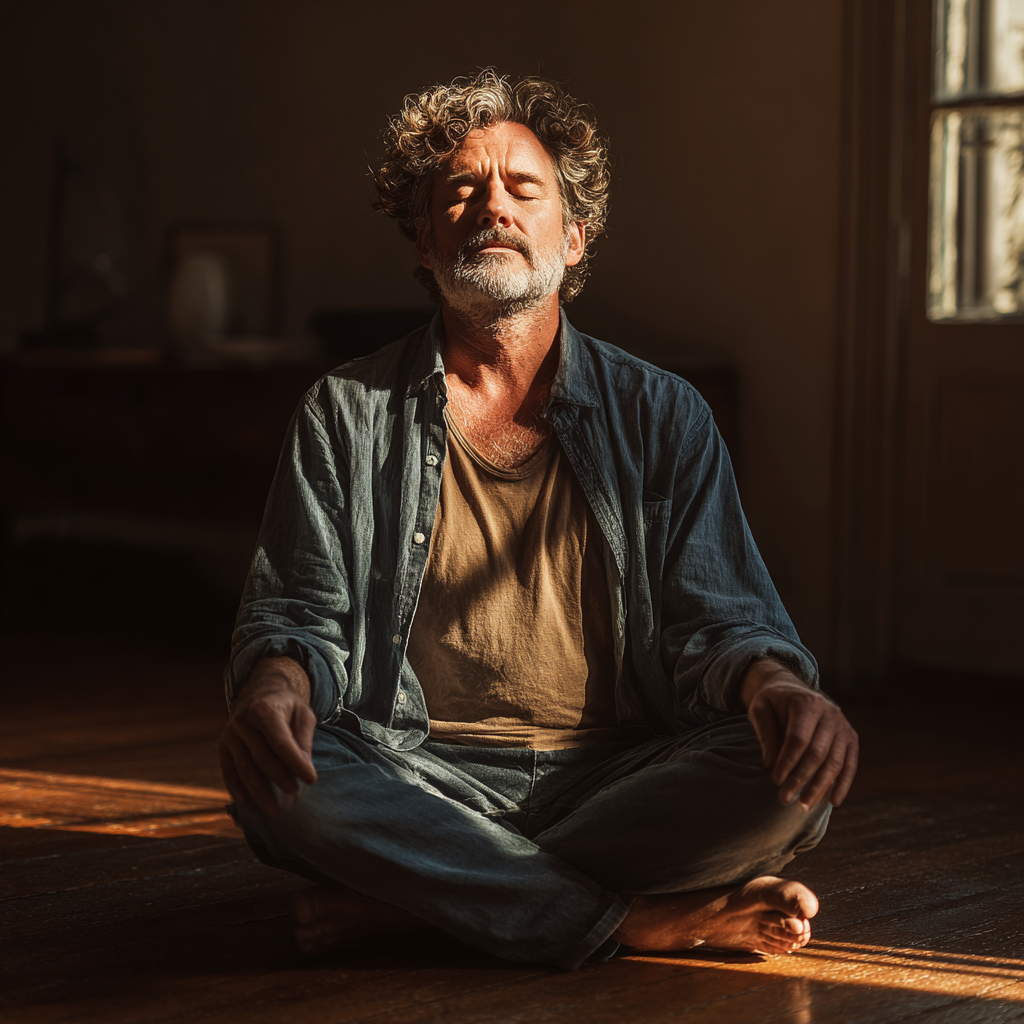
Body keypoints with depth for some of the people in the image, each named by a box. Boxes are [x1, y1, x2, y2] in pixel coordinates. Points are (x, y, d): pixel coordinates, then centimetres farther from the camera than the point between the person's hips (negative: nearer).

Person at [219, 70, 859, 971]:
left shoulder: (661, 415, 10)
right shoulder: (348, 415, 9)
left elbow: (715, 616, 4)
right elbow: (299, 612, 5)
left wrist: (773, 684, -22)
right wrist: (278, 686, -22)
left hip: (614, 778, 1)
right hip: (423, 777, -1)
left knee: (794, 775, -29)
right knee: (285, 786, -33)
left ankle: (417, 897, -22)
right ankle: (648, 917, -24)